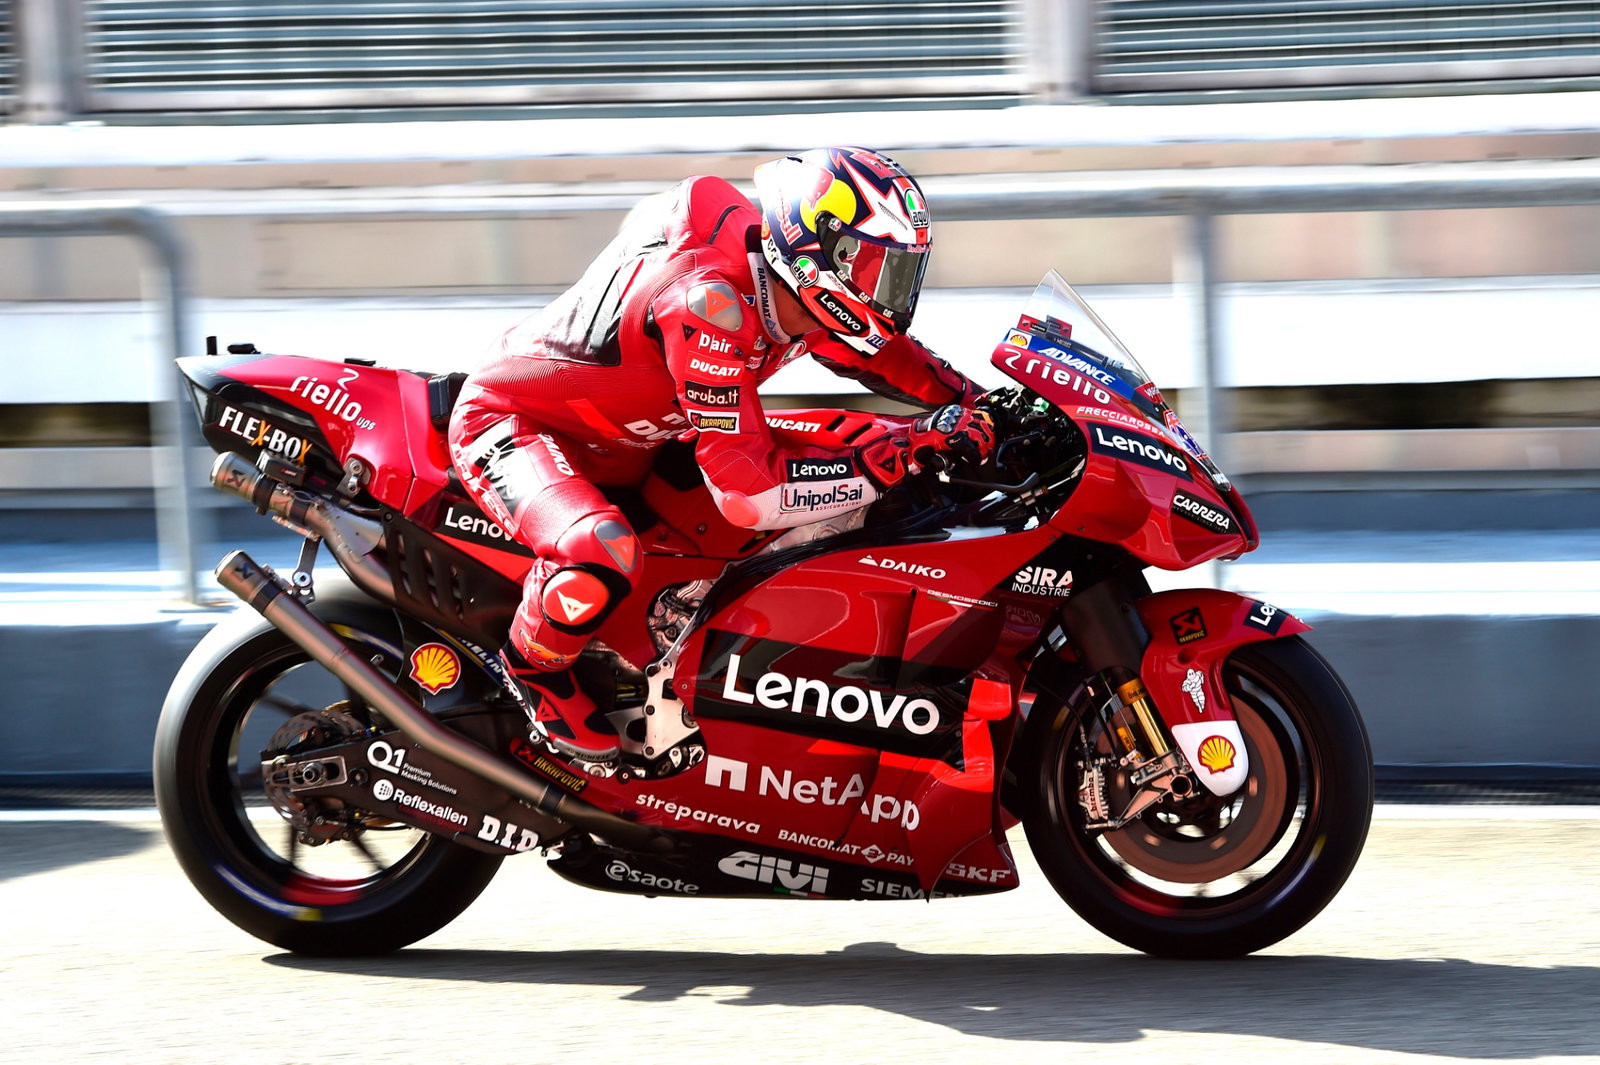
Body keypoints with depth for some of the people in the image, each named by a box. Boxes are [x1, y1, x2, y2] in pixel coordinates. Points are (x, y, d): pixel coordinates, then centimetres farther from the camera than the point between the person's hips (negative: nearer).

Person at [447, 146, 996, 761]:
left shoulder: (792, 295, -10)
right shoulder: (709, 299, -37)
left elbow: (873, 350, 13)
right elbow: (748, 491, -39)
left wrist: (974, 402, -3)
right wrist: (911, 447, -38)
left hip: (623, 430, 9)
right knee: (602, 554, -38)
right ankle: (533, 666, -5)